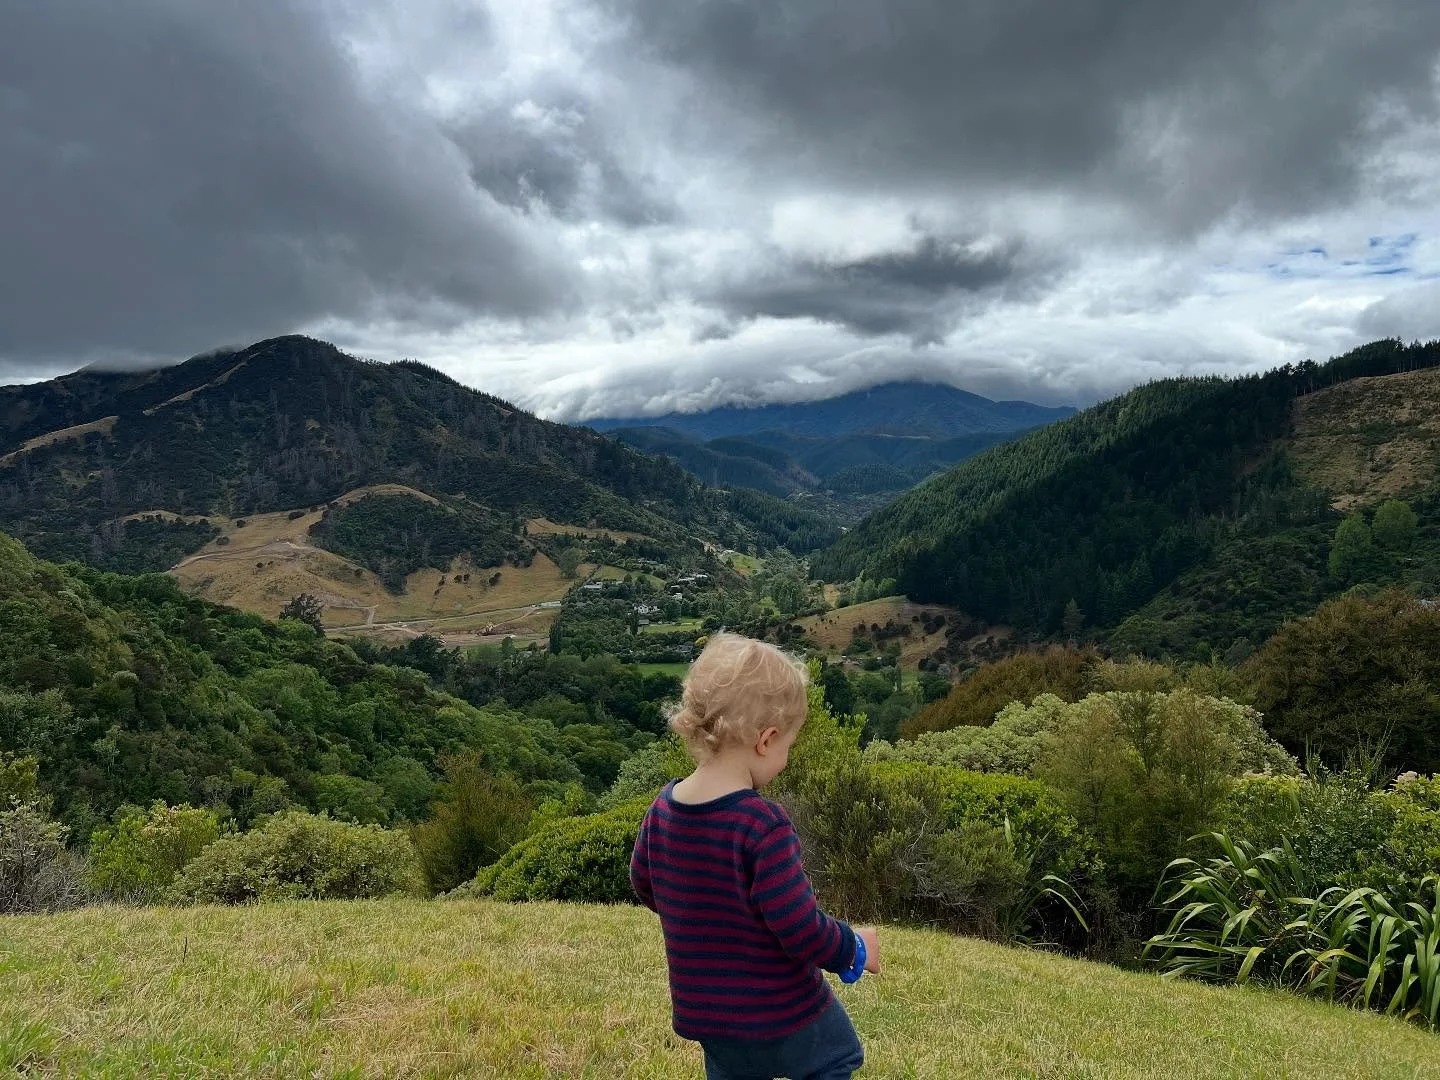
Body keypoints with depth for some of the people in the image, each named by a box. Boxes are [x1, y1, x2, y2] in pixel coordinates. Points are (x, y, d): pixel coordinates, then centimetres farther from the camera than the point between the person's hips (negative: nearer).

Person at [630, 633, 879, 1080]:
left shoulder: (663, 807, -7)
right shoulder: (764, 824, -29)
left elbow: (643, 882, 11)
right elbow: (801, 928, -26)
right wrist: (854, 948, -7)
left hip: (704, 1011, 6)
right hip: (782, 1011, -5)